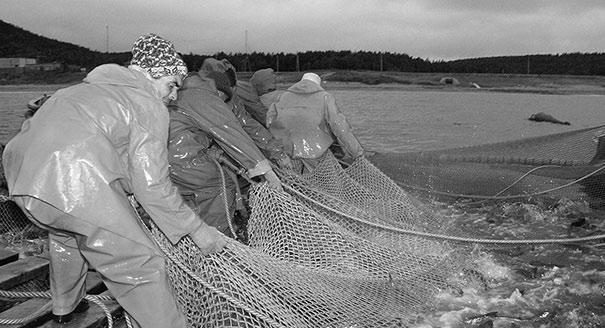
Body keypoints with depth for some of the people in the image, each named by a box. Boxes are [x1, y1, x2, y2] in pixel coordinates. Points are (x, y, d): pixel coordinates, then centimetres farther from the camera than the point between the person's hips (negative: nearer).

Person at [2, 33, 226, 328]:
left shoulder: (91, 87, 30)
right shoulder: (150, 106, 3)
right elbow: (151, 186, -4)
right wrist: (197, 229, 5)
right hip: (76, 185, -10)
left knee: (64, 233, 37)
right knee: (141, 268, -2)